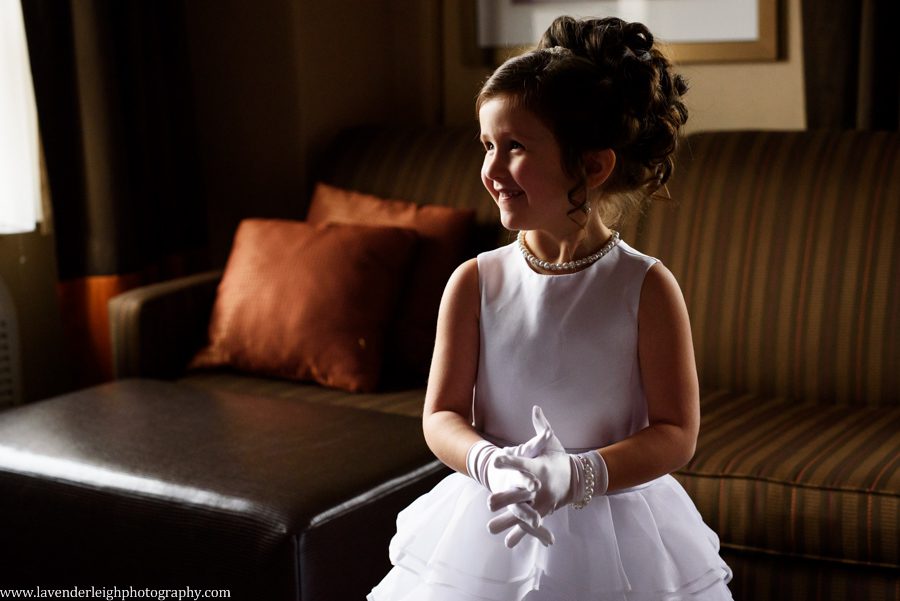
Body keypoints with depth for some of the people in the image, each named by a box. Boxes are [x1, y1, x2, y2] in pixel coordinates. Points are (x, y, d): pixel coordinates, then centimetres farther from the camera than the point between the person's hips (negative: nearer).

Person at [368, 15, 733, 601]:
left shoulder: (647, 287, -11)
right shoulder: (476, 282, -6)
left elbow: (678, 433, -10)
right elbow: (442, 414, -3)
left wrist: (577, 475, -24)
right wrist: (491, 465, -23)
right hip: (491, 536, 2)